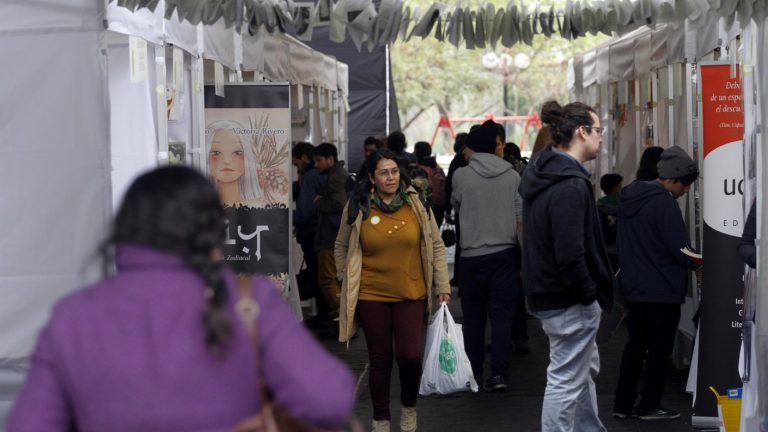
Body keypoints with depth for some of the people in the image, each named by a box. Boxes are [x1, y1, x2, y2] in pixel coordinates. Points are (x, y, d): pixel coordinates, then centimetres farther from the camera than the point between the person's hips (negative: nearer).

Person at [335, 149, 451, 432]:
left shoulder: (416, 203, 0)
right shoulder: (357, 207, -1)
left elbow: (436, 246, 6)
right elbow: (342, 246, 12)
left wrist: (442, 286, 4)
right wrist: (347, 281, 8)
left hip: (411, 294, 0)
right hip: (371, 296, 0)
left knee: (410, 355, -9)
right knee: (380, 359, 7)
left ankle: (409, 406, 19)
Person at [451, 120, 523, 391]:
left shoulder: (462, 176, -6)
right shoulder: (512, 176, -1)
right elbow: (521, 218, -2)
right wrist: (525, 255, 7)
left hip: (473, 254, -1)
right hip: (505, 253, 1)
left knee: (473, 316, 10)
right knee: (502, 313, 2)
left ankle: (473, 373, 15)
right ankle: (499, 372, -7)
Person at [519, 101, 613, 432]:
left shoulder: (541, 173, 9)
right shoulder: (570, 186, -23)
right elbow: (570, 255, -29)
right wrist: (590, 294, -15)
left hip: (546, 290, 11)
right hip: (570, 301, -11)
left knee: (587, 368, 24)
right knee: (567, 379, -1)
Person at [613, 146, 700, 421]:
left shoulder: (628, 199, 7)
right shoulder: (664, 203, -18)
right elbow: (680, 248, -18)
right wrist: (697, 265, -2)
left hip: (633, 286, 7)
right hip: (663, 289, -7)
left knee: (635, 344, 15)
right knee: (659, 347, 4)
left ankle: (622, 404, 16)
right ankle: (649, 406, 8)